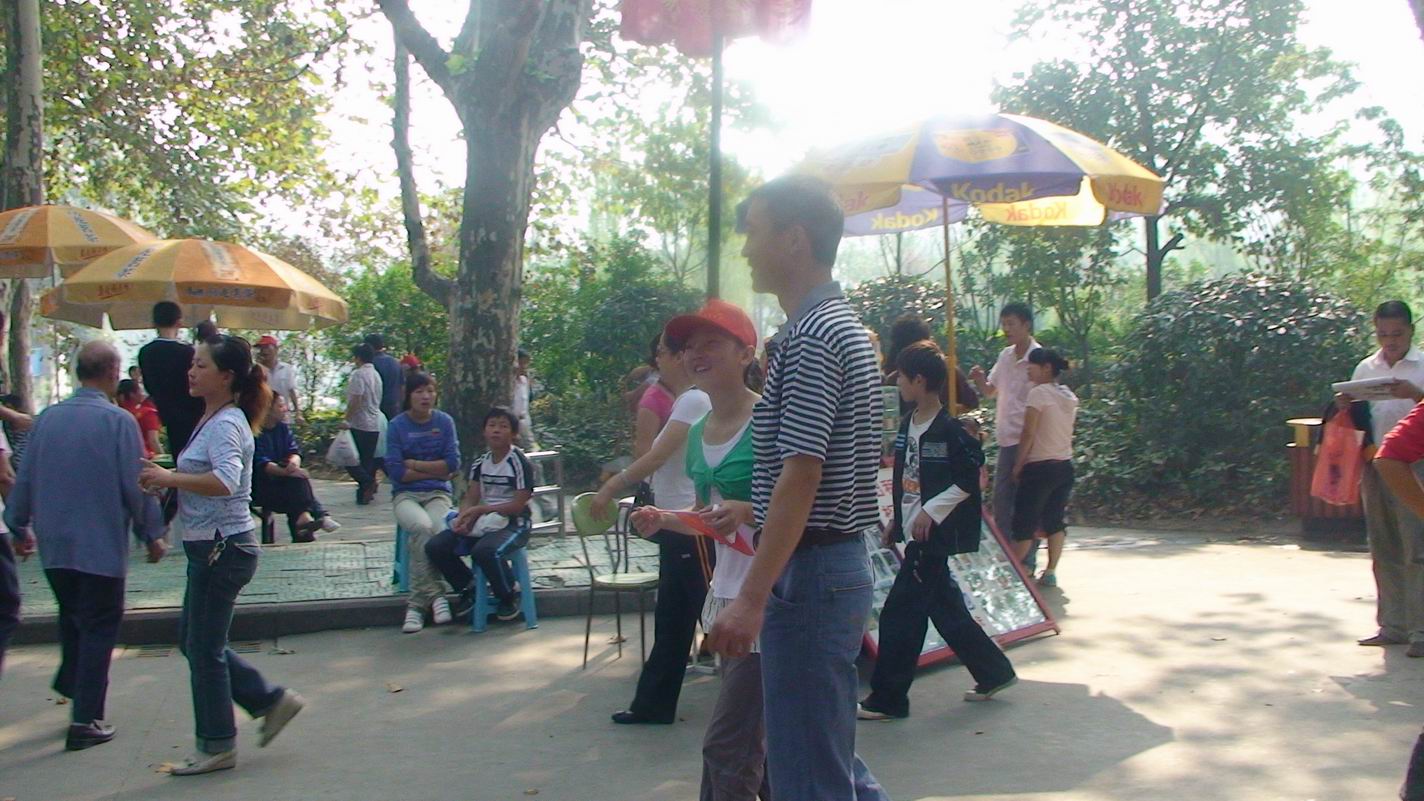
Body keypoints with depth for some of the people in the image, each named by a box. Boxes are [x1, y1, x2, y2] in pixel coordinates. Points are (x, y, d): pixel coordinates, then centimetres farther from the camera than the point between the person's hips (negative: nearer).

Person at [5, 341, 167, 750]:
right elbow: (136, 486, -13)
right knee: (99, 628, 5)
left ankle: (71, 684, 31)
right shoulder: (118, 421, -14)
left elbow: (25, 479, 9)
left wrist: (18, 525, 24)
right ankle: (85, 720, 7)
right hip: (101, 545, -5)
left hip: (53, 544, 5)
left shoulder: (46, 418, 1)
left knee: (72, 617, 24)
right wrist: (153, 534, 0)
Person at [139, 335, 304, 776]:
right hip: (210, 546, 10)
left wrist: (169, 477, -26)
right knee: (192, 639, 18)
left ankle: (217, 747, 17)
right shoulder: (212, 419, 13)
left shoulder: (226, 424, -18)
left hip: (223, 548, -10)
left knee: (204, 646, 2)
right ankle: (271, 699, 24)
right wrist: (167, 480, 3)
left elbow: (226, 481, -35)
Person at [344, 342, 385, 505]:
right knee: (368, 460, 10)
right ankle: (365, 493, 11)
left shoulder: (358, 374, -13)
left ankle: (368, 481, -17)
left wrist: (346, 420, -13)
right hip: (375, 425, 8)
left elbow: (356, 400, -20)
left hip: (359, 424, -8)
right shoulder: (376, 375, 14)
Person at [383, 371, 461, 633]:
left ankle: (417, 603, -21)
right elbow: (396, 471, -6)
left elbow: (453, 464, -3)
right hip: (406, 494, -1)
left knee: (437, 530, -31)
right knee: (421, 526, -33)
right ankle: (435, 595, -24)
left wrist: (413, 464, -4)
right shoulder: (397, 425, 1)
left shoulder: (445, 422, 5)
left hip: (438, 493, 1)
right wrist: (435, 471, -4)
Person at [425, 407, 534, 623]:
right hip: (482, 522, 7)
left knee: (485, 551, -38)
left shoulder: (519, 463, -10)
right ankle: (468, 586, 13)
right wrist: (465, 517, -16)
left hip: (513, 524, -7)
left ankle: (509, 596, -9)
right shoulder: (480, 463, 11)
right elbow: (470, 498, 7)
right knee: (435, 547, -11)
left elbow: (518, 505, -15)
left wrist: (479, 509, -16)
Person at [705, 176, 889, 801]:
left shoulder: (811, 337, -17)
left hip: (810, 569, -10)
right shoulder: (843, 325, 14)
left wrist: (752, 597, -24)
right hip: (840, 561, 10)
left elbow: (801, 475, -23)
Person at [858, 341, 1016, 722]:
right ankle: (994, 672, 30)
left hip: (933, 536, -9)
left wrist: (931, 511, -17)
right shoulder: (908, 424, 9)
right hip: (914, 533, 9)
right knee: (945, 608, 15)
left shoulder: (950, 430, -16)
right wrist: (897, 520, 17)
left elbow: (970, 480, -16)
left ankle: (887, 699, 5)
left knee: (899, 615, -5)